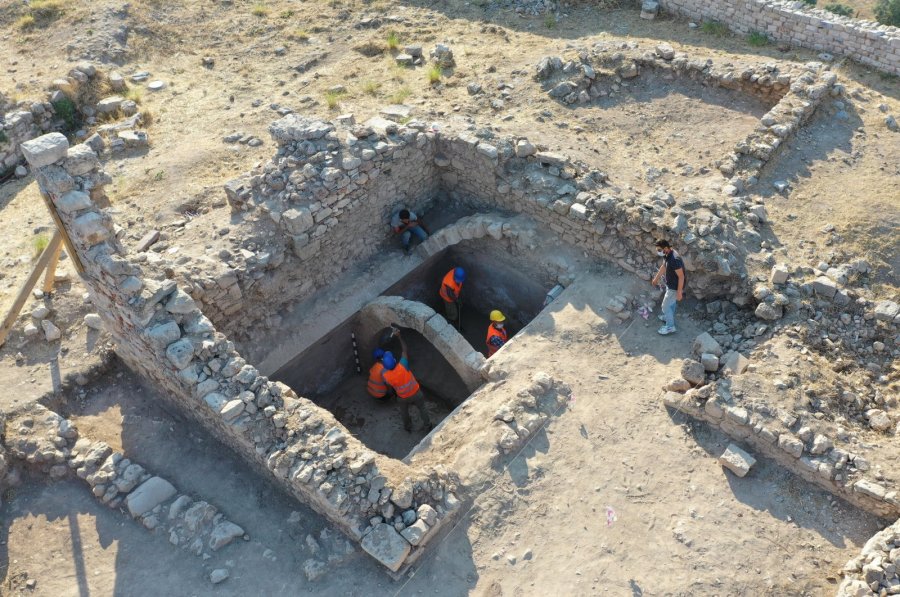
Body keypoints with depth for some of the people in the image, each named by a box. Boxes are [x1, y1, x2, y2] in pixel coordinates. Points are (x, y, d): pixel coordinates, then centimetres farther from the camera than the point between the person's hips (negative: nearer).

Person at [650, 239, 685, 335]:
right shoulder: (667, 255, -7)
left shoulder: (674, 260, -36)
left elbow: (681, 277, -29)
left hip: (674, 287, -9)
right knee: (671, 303, 29)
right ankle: (669, 318, 52)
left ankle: (670, 327, 25)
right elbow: (664, 266, 13)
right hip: (670, 285, 9)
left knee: (665, 306, 7)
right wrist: (656, 278, 25)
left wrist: (679, 292, -22)